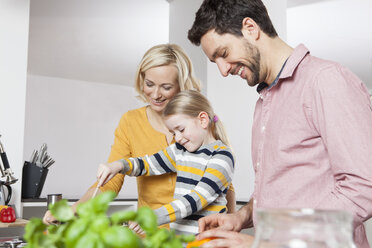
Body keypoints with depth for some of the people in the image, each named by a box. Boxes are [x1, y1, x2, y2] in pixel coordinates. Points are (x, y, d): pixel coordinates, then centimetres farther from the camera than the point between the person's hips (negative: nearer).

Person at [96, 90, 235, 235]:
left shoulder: (222, 156, -8)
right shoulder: (180, 150, 15)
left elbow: (197, 199, -19)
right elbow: (147, 164, 22)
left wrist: (152, 217, -26)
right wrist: (118, 165, 2)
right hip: (177, 234, 7)